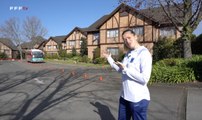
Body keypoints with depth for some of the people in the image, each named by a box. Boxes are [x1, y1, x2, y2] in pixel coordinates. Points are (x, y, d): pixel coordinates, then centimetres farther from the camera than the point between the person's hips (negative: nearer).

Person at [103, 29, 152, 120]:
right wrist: (109, 58, 20)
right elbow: (120, 69, 19)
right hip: (124, 96, 8)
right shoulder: (128, 54, 8)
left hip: (138, 99, -8)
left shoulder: (144, 53, -17)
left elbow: (144, 79, -25)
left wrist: (125, 69, -20)